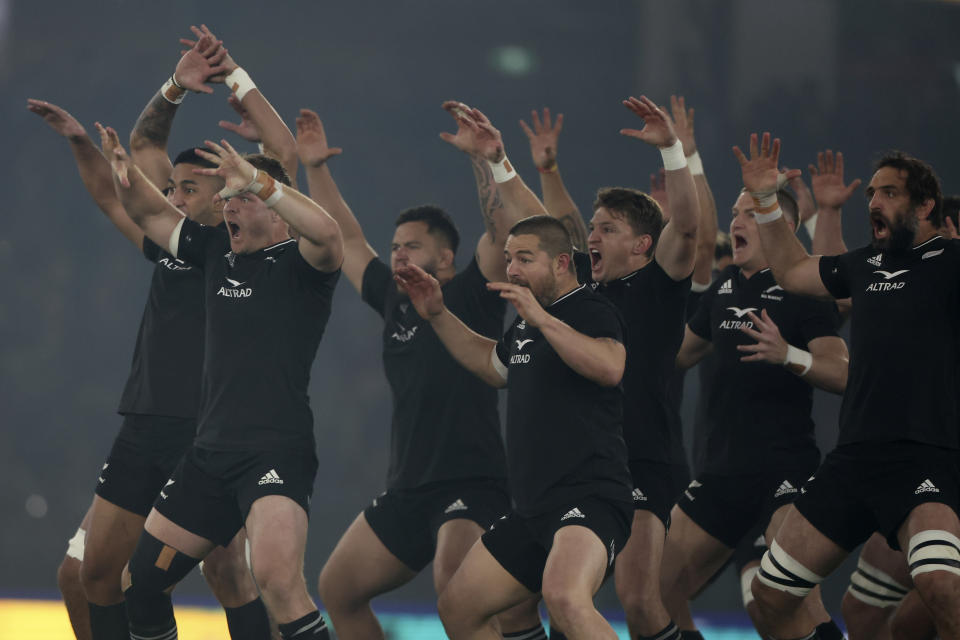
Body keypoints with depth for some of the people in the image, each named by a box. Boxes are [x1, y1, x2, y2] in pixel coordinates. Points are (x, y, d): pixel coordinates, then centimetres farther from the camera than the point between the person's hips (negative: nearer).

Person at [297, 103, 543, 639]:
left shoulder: (470, 297, -5)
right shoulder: (394, 299, 14)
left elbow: (508, 227, -19)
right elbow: (347, 240, 25)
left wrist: (488, 159, -31)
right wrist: (317, 169, 21)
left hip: (473, 485, -9)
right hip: (408, 492, 9)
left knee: (456, 590, -32)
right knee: (337, 589, 9)